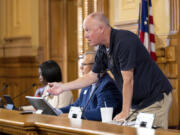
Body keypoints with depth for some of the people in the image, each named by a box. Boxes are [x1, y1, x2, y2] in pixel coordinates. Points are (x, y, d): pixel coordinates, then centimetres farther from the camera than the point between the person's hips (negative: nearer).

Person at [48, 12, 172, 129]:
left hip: (155, 100, -8)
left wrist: (125, 112, -19)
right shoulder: (103, 50, 3)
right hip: (136, 103, 8)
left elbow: (128, 80, -23)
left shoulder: (124, 41, -23)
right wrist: (63, 87, 13)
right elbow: (93, 76, 16)